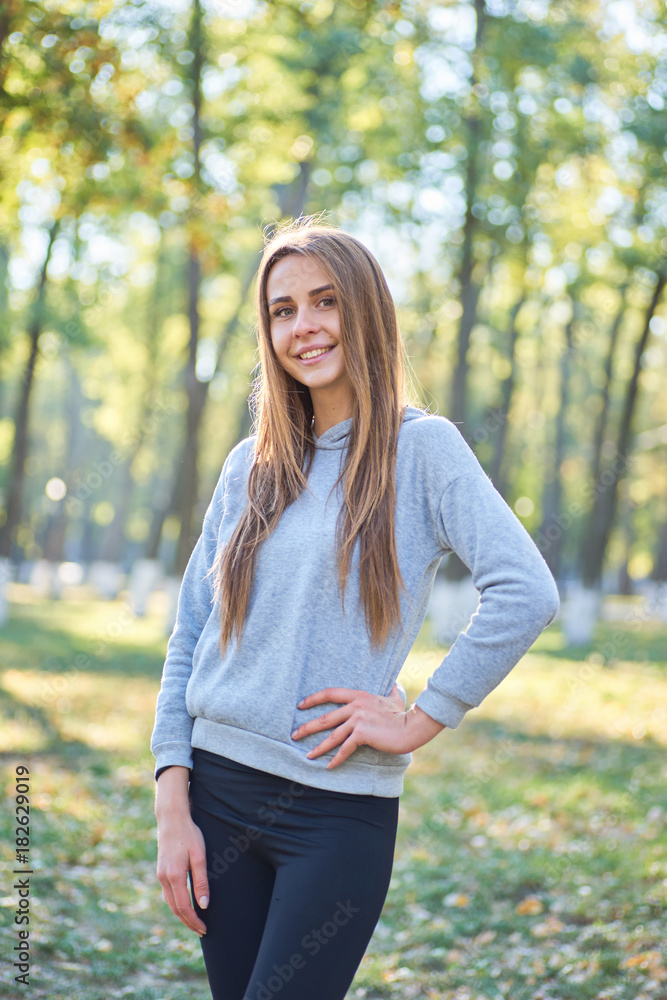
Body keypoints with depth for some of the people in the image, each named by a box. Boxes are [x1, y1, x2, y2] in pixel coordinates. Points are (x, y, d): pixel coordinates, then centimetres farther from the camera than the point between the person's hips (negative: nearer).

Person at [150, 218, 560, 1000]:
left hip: (342, 812, -4)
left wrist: (421, 721, -14)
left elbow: (526, 594, -17)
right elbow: (189, 637, 8)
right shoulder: (251, 467, 8)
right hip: (219, 791, 4)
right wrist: (172, 805, 0)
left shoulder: (419, 447, -5)